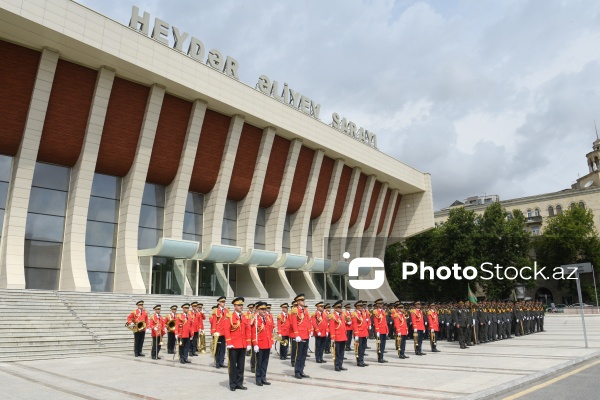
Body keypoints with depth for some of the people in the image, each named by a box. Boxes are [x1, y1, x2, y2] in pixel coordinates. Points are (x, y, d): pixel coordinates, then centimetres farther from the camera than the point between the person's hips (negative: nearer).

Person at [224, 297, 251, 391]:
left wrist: (248, 344, 7)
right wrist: (229, 343, -17)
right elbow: (226, 330, -12)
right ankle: (233, 384, 12)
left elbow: (247, 331, 12)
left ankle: (239, 383, 19)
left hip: (243, 345, 5)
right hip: (233, 345, -5)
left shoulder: (245, 317, 12)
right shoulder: (229, 316, -5)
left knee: (241, 365, 10)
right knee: (233, 365, 3)